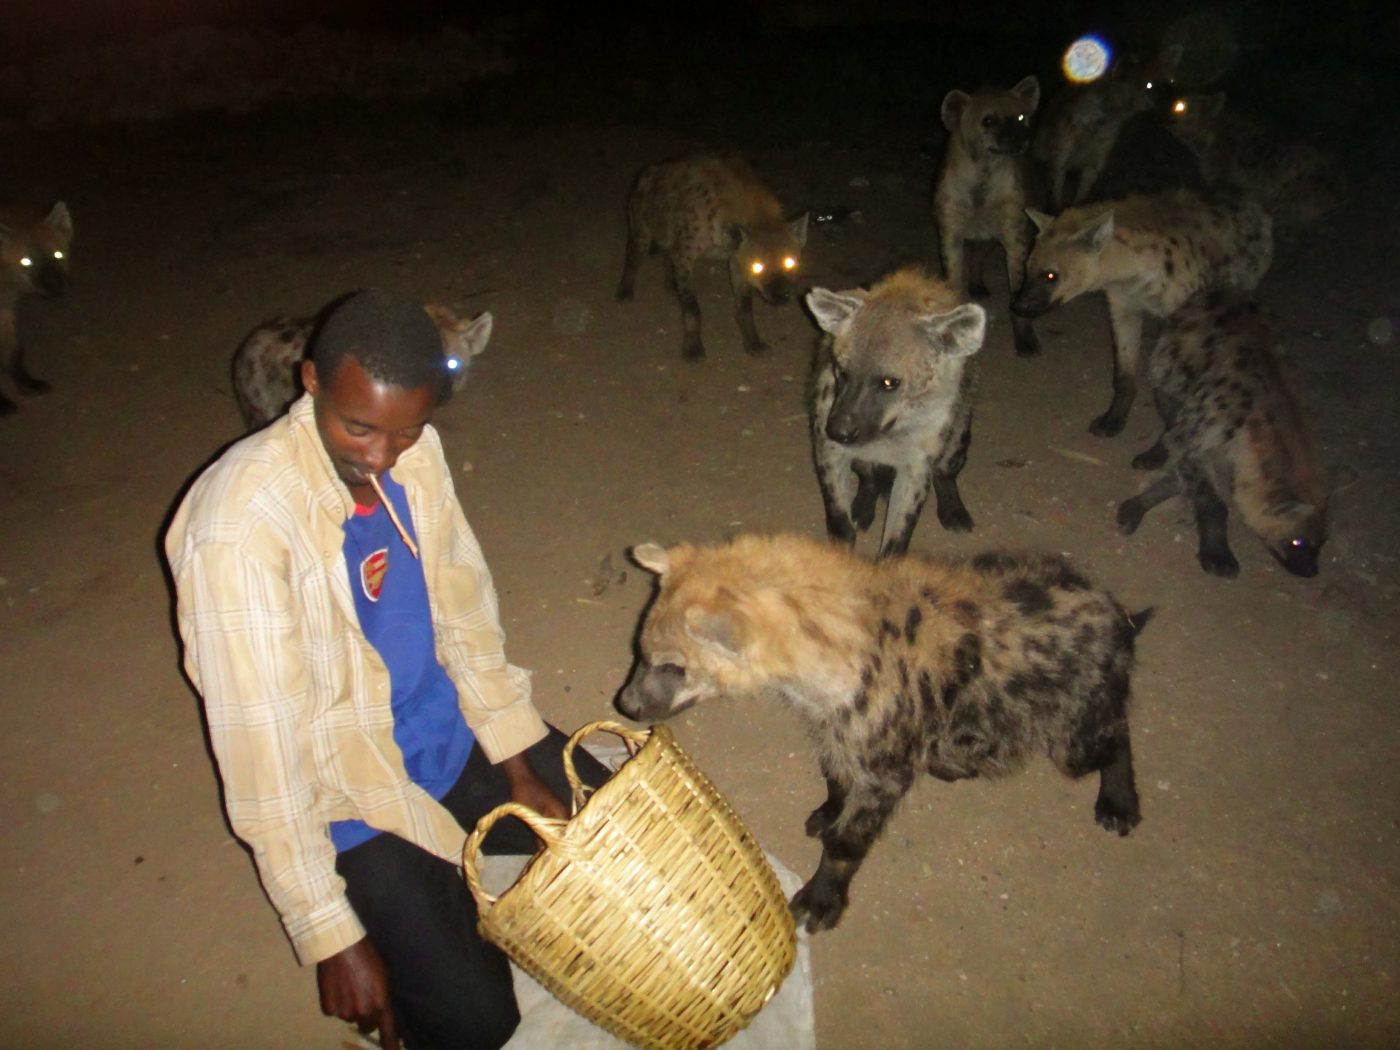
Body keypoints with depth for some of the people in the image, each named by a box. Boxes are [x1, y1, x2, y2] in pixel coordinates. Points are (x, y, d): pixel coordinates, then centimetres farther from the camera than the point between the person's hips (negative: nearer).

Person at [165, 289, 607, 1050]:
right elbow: (260, 742, -25)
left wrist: (519, 767, 0)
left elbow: (462, 605, 0)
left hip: (450, 728, 6)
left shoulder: (413, 453, -10)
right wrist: (330, 937, -19)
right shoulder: (240, 525, -28)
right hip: (345, 787, -6)